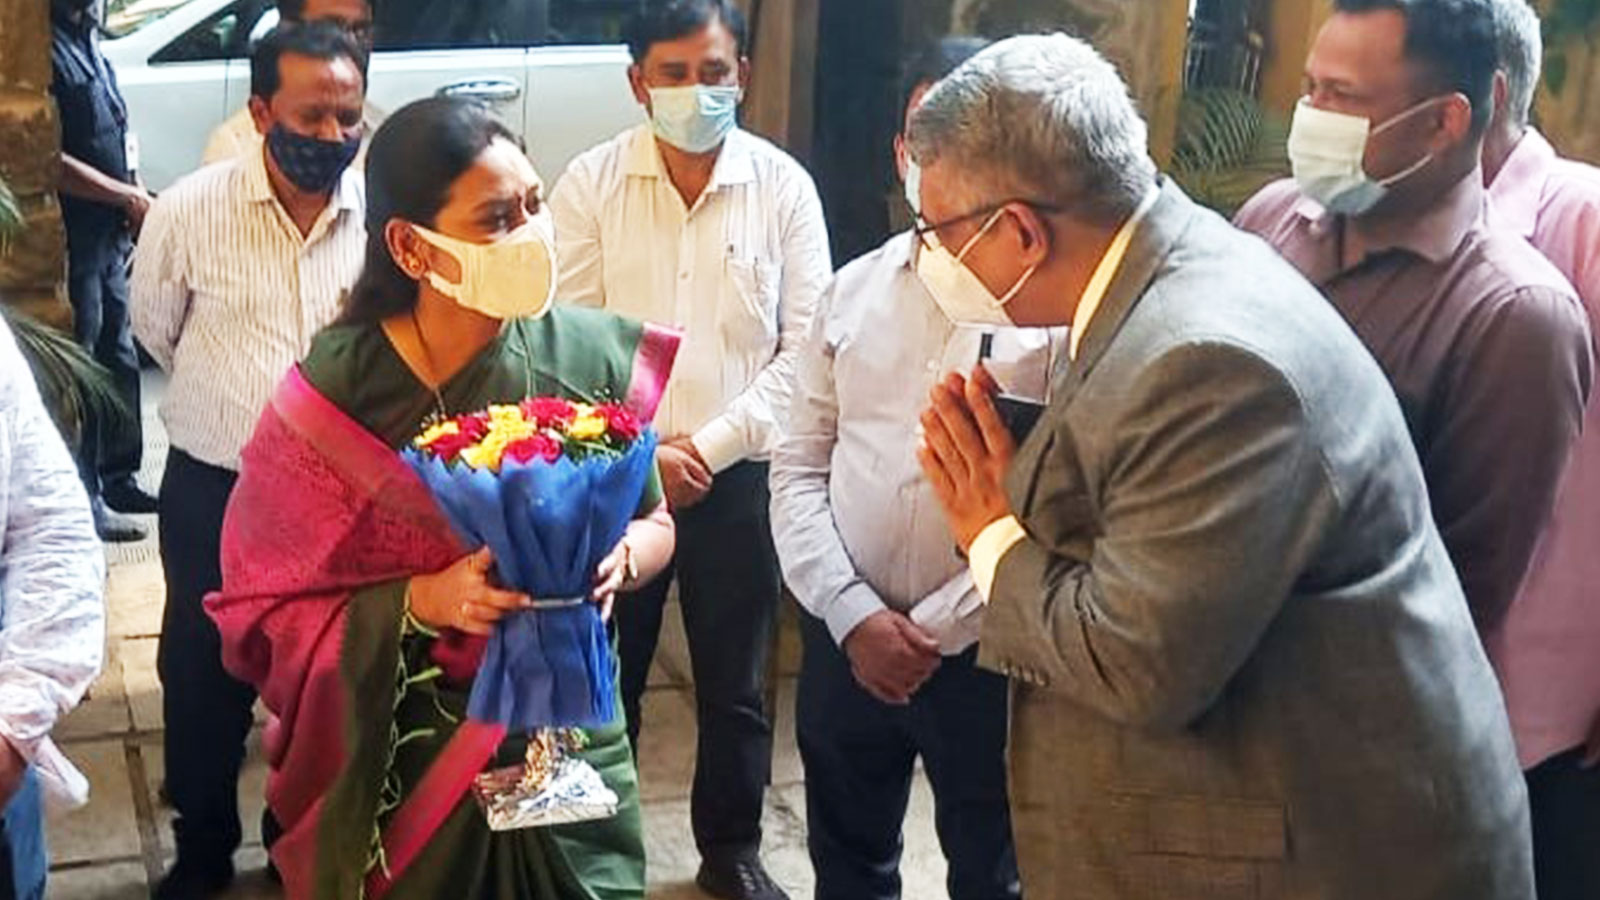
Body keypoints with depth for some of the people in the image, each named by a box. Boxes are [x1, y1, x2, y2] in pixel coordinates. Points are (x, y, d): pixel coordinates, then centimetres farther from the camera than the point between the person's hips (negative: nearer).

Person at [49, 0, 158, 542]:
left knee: (119, 358, 18)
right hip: (73, 236, -10)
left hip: (110, 232, 10)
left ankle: (118, 479, 31)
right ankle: (84, 500, 7)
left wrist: (136, 198, 7)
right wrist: (128, 197, -14)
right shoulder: (46, 43, -17)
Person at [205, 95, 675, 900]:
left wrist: (620, 556, -17)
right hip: (404, 755, -2)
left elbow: (655, 523, 6)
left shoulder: (594, 356, -10)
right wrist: (423, 601, -24)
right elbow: (263, 609, -10)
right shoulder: (336, 392, -16)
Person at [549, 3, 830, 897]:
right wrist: (641, 452, -13)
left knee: (735, 684, 12)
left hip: (740, 474, 0)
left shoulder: (785, 187, -3)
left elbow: (805, 347, -4)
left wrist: (711, 445, -11)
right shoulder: (592, 183, -4)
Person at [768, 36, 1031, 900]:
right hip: (845, 640, 4)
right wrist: (852, 613, -8)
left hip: (986, 650, -3)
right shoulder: (853, 289, 4)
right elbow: (797, 467, 4)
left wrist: (936, 628, -12)